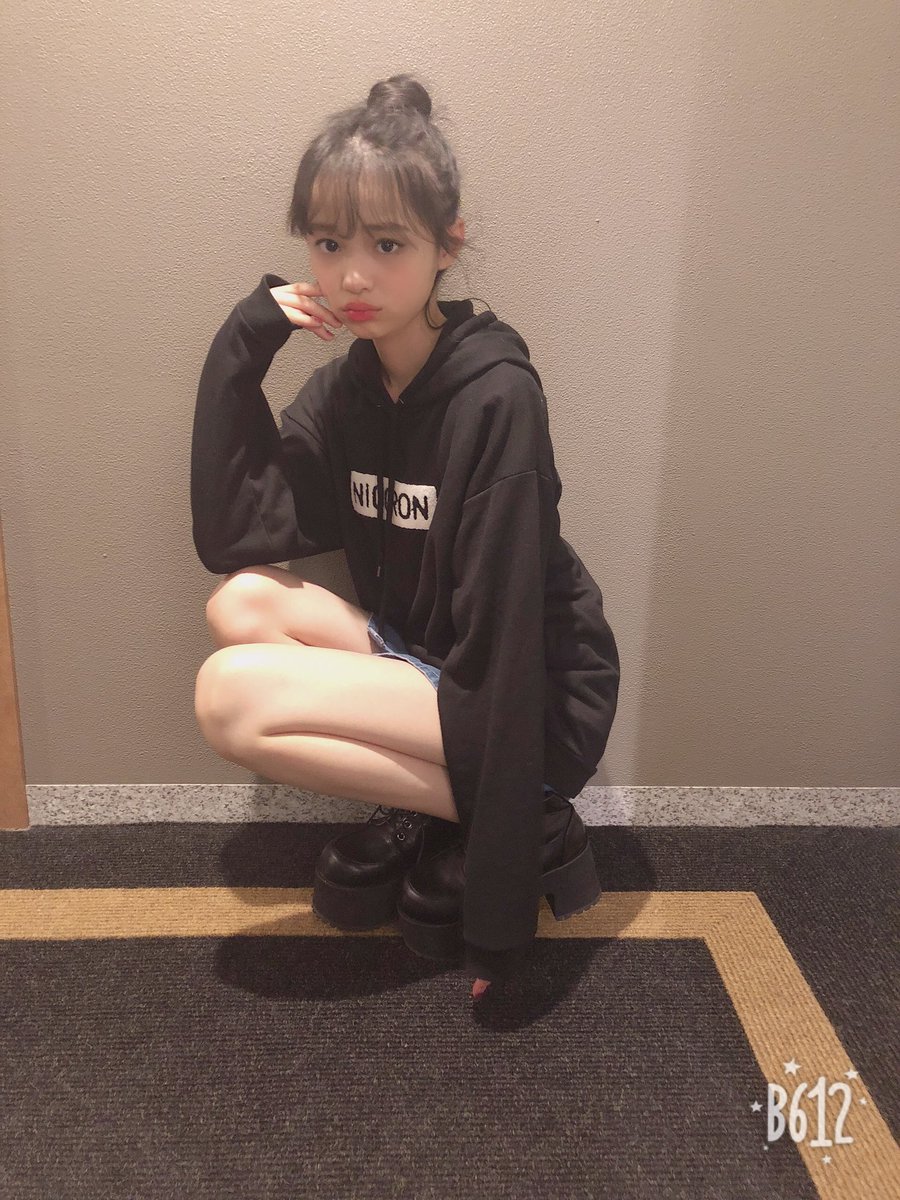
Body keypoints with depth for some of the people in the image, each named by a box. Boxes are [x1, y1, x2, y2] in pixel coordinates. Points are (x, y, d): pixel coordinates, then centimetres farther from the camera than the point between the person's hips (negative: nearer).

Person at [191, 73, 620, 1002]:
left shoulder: (495, 397, -22)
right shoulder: (345, 388, 0)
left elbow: (505, 645, -25)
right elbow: (228, 538, -6)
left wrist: (495, 910, -22)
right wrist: (239, 349, -11)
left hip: (537, 708, -7)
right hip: (425, 663, 7)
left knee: (231, 695, -19)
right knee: (242, 602, -8)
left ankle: (533, 830, -9)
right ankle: (419, 807, 0)